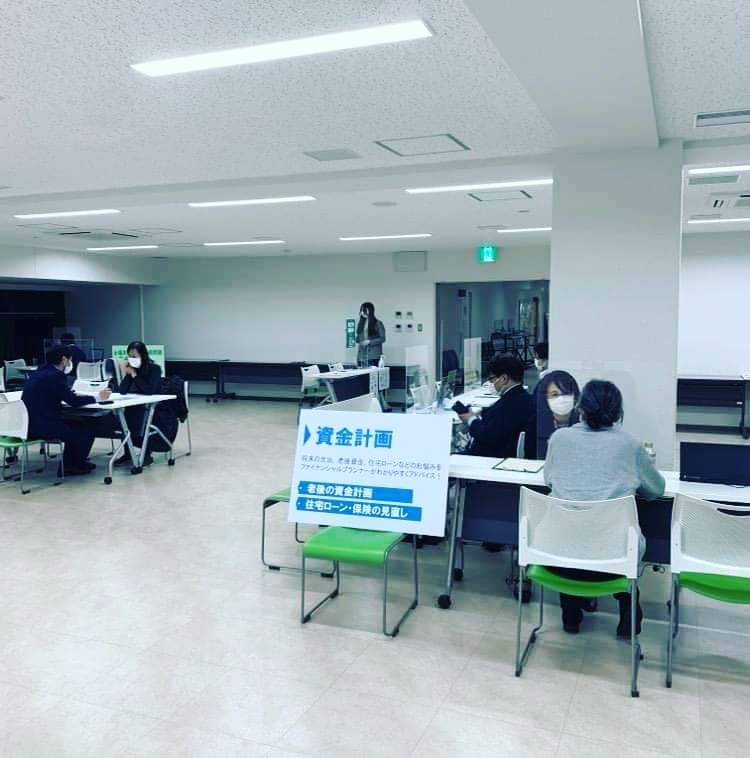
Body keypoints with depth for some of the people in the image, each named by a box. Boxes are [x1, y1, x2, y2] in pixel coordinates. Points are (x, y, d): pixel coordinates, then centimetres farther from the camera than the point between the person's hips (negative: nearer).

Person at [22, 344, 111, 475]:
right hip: (43, 427, -9)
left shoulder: (40, 372, 11)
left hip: (31, 424, 9)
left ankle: (68, 463, 29)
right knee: (87, 430, 5)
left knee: (78, 425, 24)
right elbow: (73, 401, -14)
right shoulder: (55, 376, -17)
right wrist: (98, 397, -4)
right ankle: (73, 466, 21)